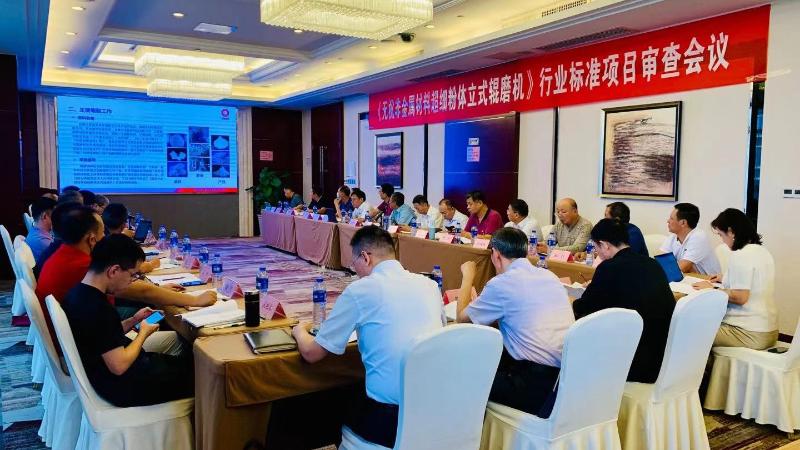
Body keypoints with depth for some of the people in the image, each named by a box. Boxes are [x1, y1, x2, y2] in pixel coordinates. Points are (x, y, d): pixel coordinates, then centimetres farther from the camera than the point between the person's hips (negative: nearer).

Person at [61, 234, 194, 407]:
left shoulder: (78, 293, -2)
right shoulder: (98, 308, -31)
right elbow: (119, 366, -29)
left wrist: (133, 321, 3)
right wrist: (143, 333, -14)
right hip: (121, 386, -9)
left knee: (173, 338, 22)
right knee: (193, 367, 6)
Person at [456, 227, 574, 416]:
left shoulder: (501, 284, -9)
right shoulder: (550, 276, 10)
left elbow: (463, 316, 9)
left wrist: (468, 276, 22)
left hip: (538, 387, -7)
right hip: (571, 377, 7)